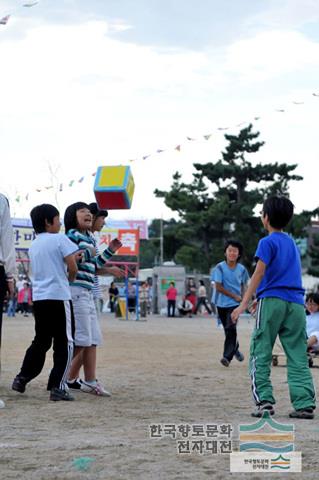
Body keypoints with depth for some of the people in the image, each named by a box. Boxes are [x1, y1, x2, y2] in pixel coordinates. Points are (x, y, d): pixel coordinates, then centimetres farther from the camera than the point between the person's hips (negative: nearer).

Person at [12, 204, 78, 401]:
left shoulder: (34, 245, 14)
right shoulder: (59, 239, -6)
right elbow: (72, 268, -11)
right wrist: (70, 278, 10)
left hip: (39, 297, 7)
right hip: (59, 296, -7)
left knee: (41, 341, 19)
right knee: (64, 342, -1)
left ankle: (22, 378, 16)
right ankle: (58, 386, -6)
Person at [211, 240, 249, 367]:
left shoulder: (241, 269, -2)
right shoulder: (220, 267, -10)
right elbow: (218, 287, -11)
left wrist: (242, 298, 5)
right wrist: (234, 296, -12)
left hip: (235, 304, -1)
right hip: (222, 303, 1)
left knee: (231, 328, -18)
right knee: (228, 329, 14)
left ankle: (227, 356, -20)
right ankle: (235, 349, 40)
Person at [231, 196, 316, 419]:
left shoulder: (268, 242, 0)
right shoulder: (293, 243, 20)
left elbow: (259, 274, -10)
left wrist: (244, 304, -14)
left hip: (272, 301, -5)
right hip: (296, 303, 6)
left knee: (260, 354, 1)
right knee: (298, 356, 4)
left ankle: (264, 400, -8)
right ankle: (305, 403, -4)